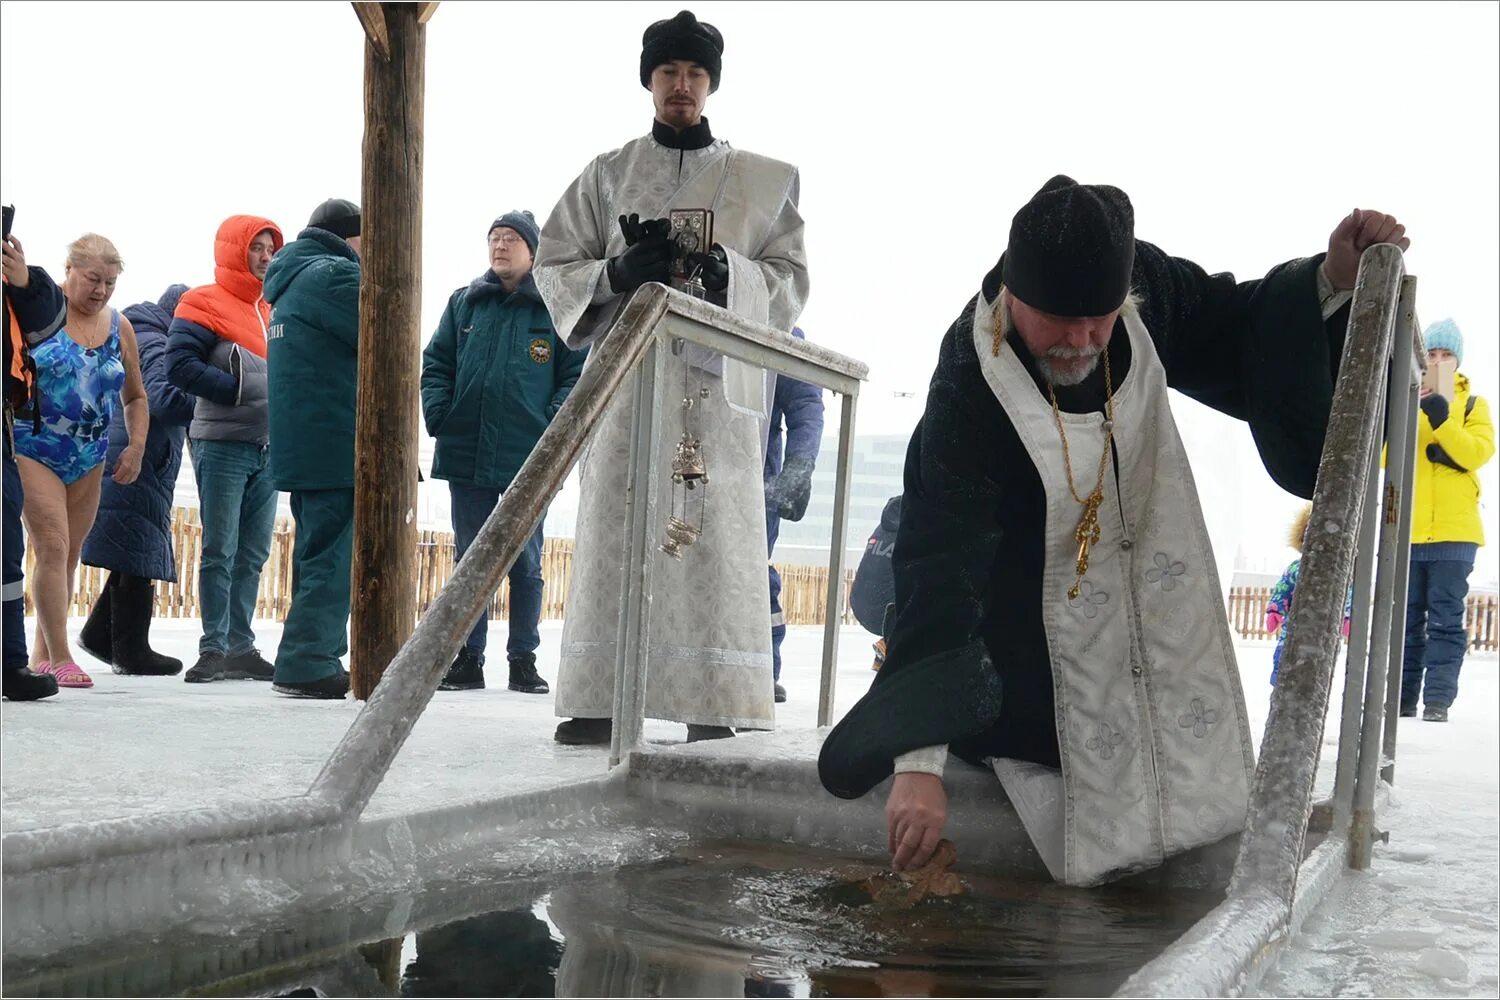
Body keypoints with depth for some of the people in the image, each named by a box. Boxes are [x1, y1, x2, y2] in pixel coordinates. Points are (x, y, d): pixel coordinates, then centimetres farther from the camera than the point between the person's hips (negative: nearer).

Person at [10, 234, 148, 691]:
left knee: (69, 556, 9)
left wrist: (136, 447, 6)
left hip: (89, 460, 5)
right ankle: (60, 658, -8)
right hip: (34, 451, -5)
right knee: (53, 549, -13)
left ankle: (41, 654, 20)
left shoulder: (119, 326, 7)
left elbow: (135, 397, 16)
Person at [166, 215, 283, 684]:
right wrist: (239, 389, -15)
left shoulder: (274, 310, 17)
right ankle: (214, 649, 1)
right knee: (220, 553, -4)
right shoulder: (204, 305, -3)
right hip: (222, 446, -7)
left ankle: (241, 646, 15)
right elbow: (178, 365, -14)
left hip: (269, 447, 7)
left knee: (252, 555, 9)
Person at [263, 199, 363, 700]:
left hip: (299, 446, 10)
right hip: (336, 444, -10)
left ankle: (315, 660, 19)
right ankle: (307, 663, -10)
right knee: (332, 555, -8)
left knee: (315, 551, 15)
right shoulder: (334, 274, -10)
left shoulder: (291, 278, 20)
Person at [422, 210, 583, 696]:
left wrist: (553, 426, -12)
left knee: (525, 563, 5)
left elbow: (577, 374, -1)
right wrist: (438, 416, -1)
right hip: (466, 453, 3)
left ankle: (524, 661, 14)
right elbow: (436, 363, 12)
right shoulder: (464, 303, 9)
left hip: (528, 457, -3)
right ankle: (467, 659, 15)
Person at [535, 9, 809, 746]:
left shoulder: (766, 180, 14)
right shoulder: (607, 175, 15)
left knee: (714, 537, -6)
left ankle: (714, 703, -3)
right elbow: (552, 267, 11)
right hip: (625, 375, 1)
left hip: (718, 381, 0)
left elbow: (791, 281, 7)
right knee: (613, 534, -5)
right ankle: (597, 698, -3)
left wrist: (728, 272, -13)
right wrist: (616, 273, -10)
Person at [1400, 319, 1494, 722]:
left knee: (1445, 618, -4)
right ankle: (1403, 697, 8)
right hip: (1406, 528, 2)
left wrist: (1443, 422, -20)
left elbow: (1478, 451, -6)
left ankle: (1438, 699, -4)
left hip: (1453, 527, -1)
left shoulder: (1472, 403, 10)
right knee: (1407, 617, 4)